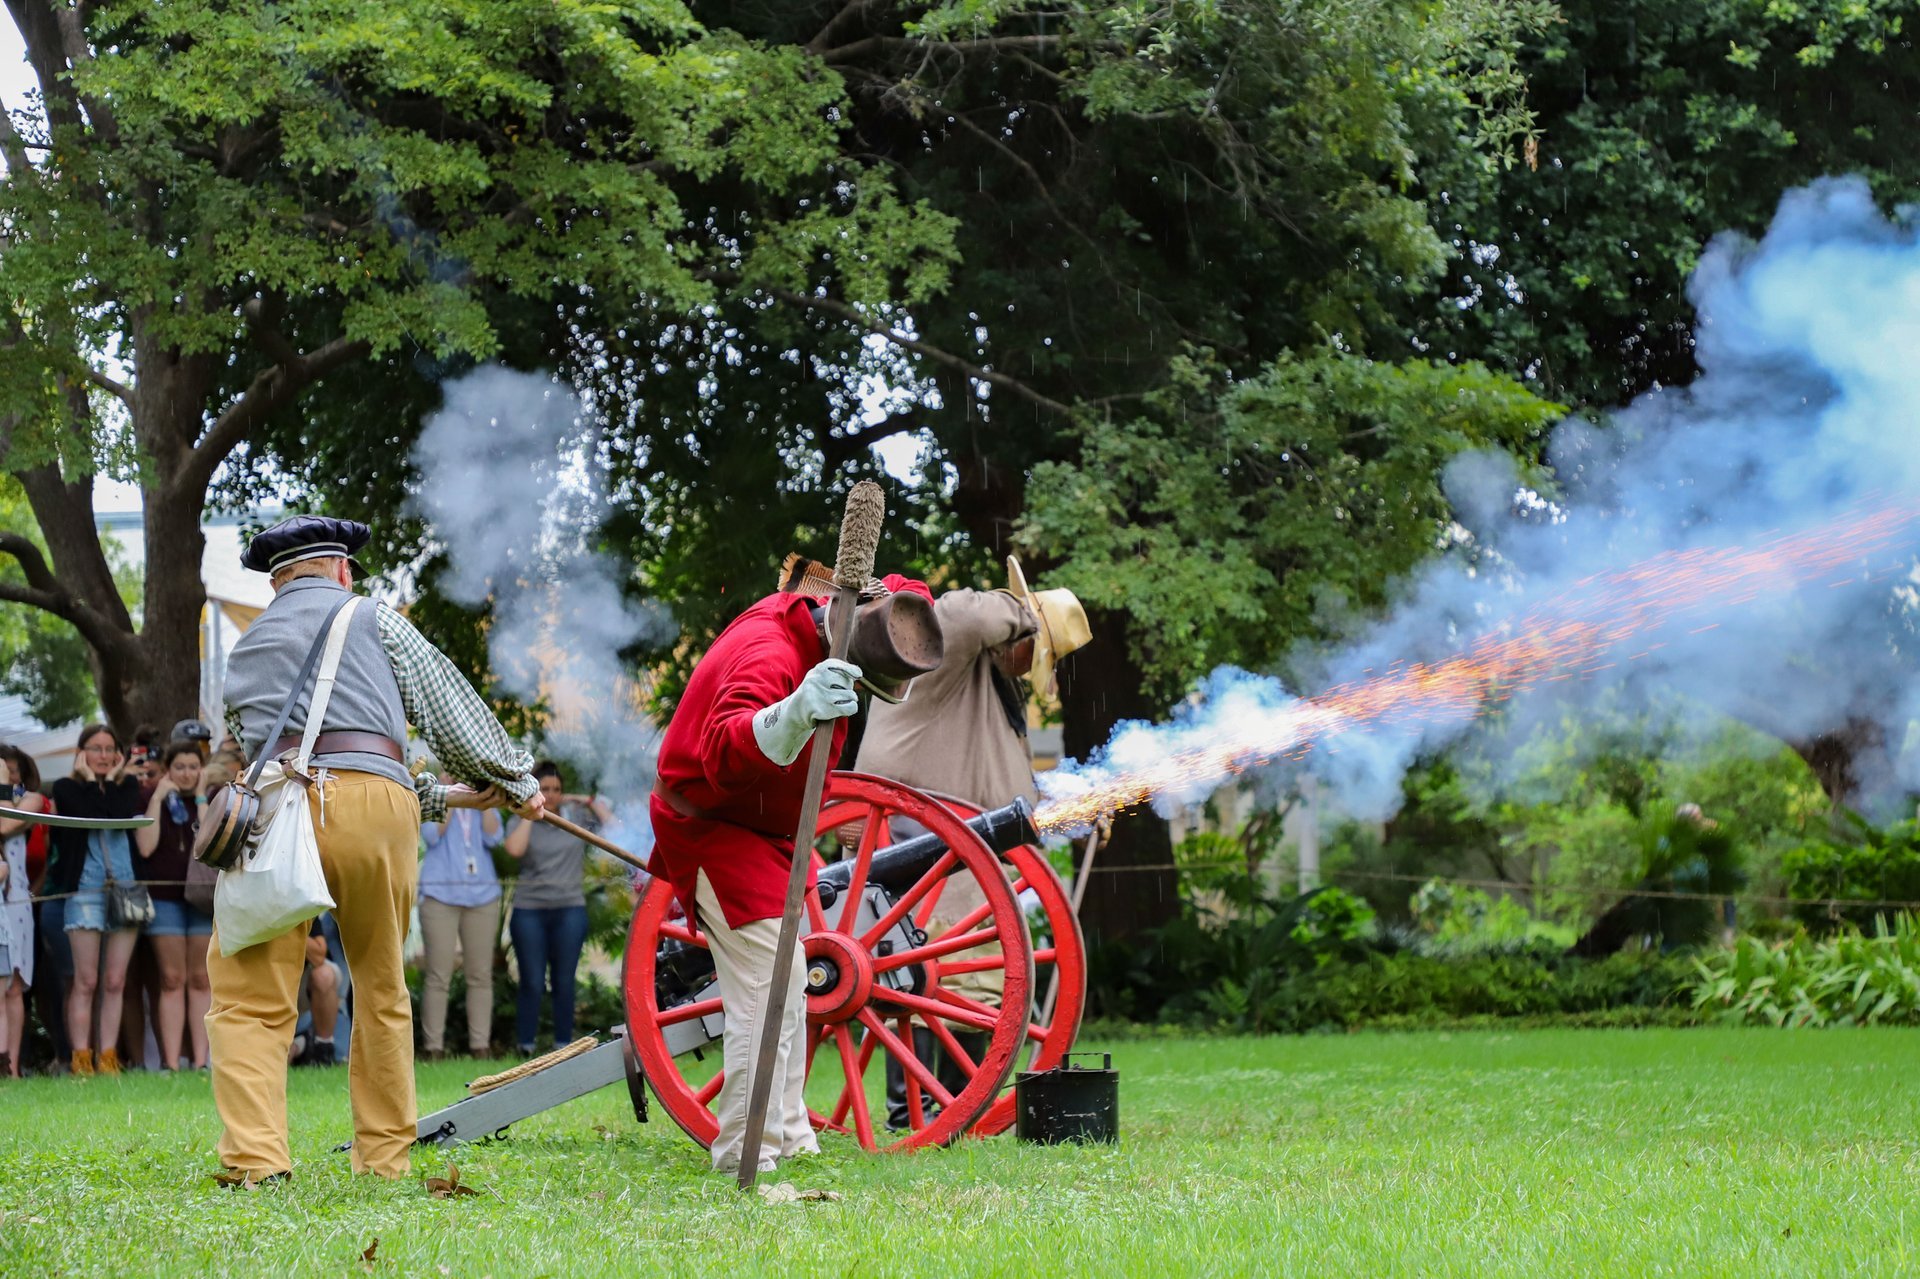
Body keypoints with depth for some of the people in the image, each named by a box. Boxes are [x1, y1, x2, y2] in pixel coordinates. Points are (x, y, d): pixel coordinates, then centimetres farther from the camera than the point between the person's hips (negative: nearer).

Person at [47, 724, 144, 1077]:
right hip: (85, 890, -3)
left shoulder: (128, 785, 13)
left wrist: (112, 779, 1)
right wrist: (89, 779, -2)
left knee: (115, 982, 2)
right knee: (86, 981, -6)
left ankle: (107, 1057, 3)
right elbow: (89, 816, -14)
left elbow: (122, 816, -8)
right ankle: (80, 1058, -6)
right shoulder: (66, 788, 5)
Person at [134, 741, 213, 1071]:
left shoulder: (210, 802, 9)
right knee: (172, 979, -3)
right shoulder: (153, 802, 8)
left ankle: (201, 1060, -1)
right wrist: (158, 799, -7)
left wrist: (200, 799, -6)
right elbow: (145, 846, -7)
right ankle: (170, 1062, -5)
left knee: (201, 979, 0)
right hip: (164, 896, -1)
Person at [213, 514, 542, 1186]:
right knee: (381, 988, 15)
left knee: (252, 999, 0)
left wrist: (441, 797, 37)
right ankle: (384, 1160, 17)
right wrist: (516, 782, 34)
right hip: (374, 805, -1)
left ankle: (256, 1159, -16)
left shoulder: (245, 652, 31)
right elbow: (450, 708, 18)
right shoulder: (373, 620, 20)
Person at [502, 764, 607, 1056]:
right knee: (532, 983, -2)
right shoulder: (521, 822, 5)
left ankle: (563, 1044, 8)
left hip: (570, 909, 1)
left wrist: (590, 802, -3)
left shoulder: (576, 816, 7)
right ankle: (525, 1048, 2)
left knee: (564, 982, 3)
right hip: (529, 911, -1)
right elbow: (514, 849, -15)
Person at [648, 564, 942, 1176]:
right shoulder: (769, 656, -36)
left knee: (785, 990, 19)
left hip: (761, 828, 10)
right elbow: (726, 754, -56)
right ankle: (749, 1158, -19)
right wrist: (794, 715, -73)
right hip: (713, 827, -10)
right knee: (768, 992, -19)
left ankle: (789, 1139, 30)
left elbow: (909, 593, 15)